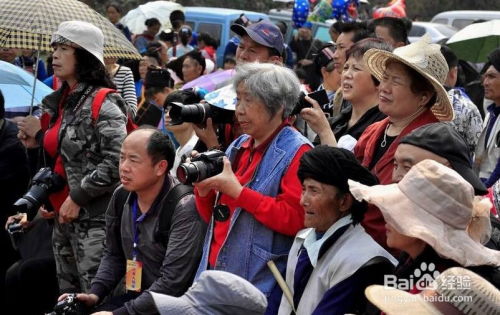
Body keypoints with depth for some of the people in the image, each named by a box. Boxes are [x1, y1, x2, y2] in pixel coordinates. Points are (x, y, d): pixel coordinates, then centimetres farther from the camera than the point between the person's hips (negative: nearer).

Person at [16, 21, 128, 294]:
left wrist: (78, 197, -16)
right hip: (63, 217, 9)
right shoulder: (59, 102, 14)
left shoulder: (101, 103, -12)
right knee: (67, 297, 13)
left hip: (93, 220, -9)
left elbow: (116, 162, -21)